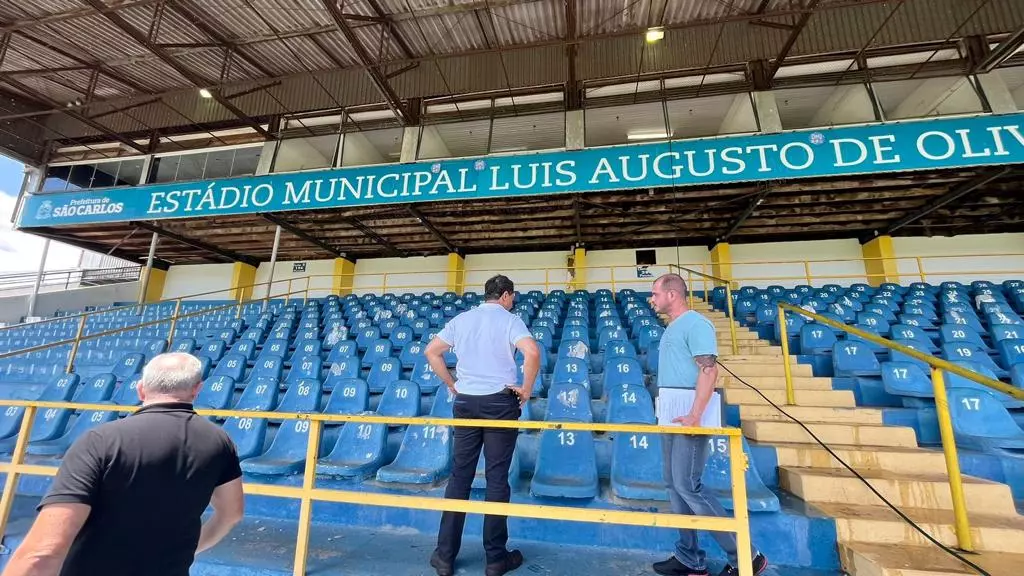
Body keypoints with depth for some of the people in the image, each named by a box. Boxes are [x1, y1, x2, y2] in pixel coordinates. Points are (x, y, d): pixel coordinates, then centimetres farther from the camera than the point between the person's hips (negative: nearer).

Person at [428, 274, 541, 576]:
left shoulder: (460, 319, 9)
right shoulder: (509, 320, -5)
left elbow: (431, 351, 10)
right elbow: (532, 352, -22)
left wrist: (452, 384, 13)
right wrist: (526, 389, -9)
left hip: (465, 402, 4)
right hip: (500, 402, -4)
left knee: (459, 476, 12)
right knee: (497, 478, 6)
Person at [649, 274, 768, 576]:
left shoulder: (695, 323, -12)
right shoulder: (672, 328, 17)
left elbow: (709, 370, -20)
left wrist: (694, 415, -25)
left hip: (688, 418, -10)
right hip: (673, 417, 10)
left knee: (687, 486, -7)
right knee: (674, 485, 12)